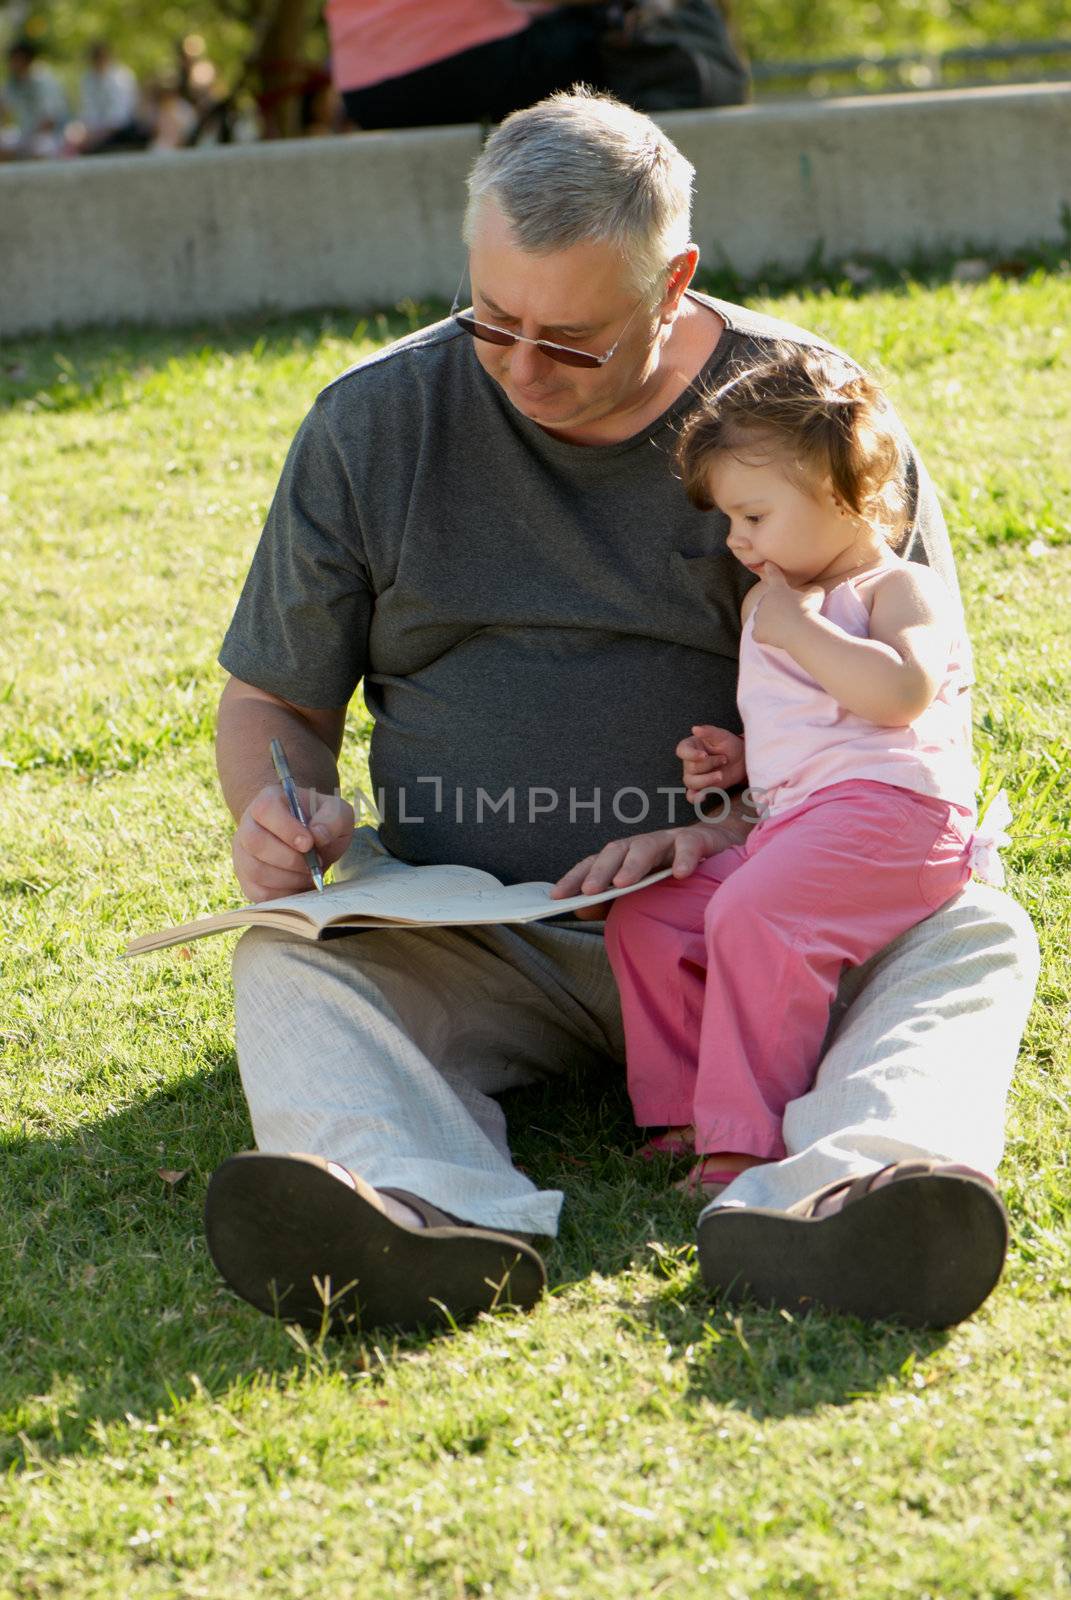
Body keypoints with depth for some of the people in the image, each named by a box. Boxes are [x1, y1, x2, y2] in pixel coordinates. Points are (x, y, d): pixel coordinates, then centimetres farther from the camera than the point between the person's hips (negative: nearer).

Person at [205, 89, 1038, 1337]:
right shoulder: (372, 423, 4)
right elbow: (273, 698, 15)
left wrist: (755, 829, -17)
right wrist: (274, 810, -9)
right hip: (469, 939, 1)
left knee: (976, 935, -28)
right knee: (287, 962, -27)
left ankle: (829, 1201, -59)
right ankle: (430, 1212, -57)